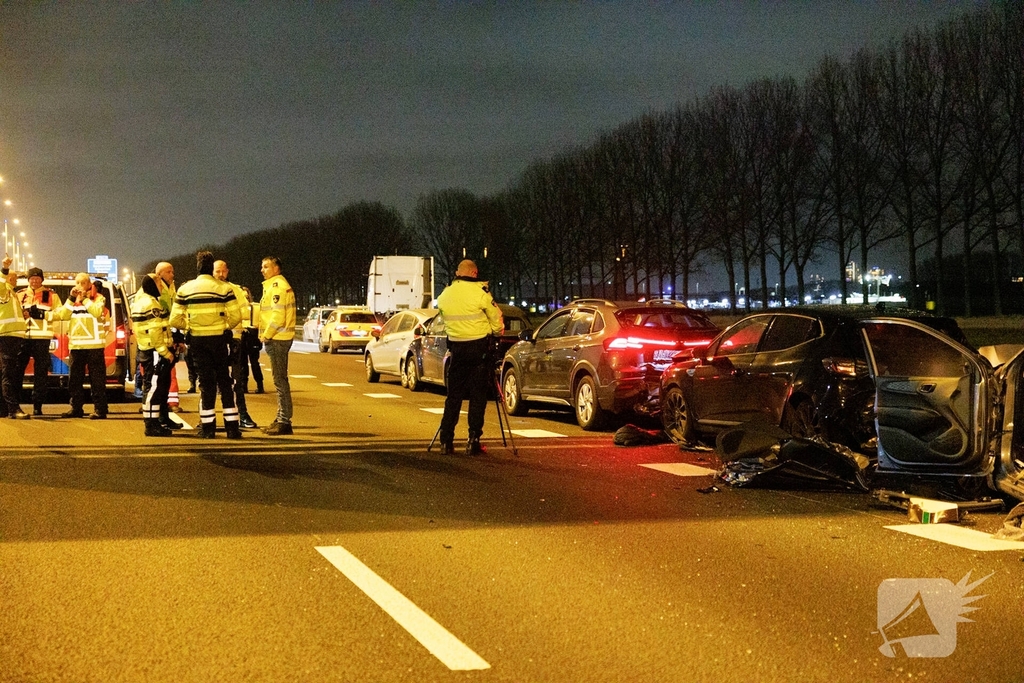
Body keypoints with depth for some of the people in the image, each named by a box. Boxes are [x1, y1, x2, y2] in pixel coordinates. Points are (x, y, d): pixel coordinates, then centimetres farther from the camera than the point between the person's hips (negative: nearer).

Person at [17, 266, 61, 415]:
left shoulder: (51, 295, 8)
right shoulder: (19, 295, 15)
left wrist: (43, 314, -16)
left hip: (42, 337, -1)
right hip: (22, 337, 1)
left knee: (41, 372, 0)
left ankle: (37, 406, 4)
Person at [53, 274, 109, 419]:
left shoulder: (98, 298, 2)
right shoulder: (72, 299, 17)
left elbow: (98, 312, -17)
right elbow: (63, 315, 2)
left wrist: (85, 298, -12)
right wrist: (72, 298, -5)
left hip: (94, 344, -6)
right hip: (76, 345, 6)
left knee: (97, 379, -6)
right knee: (74, 379, 9)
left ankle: (100, 409, -6)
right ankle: (76, 408, 16)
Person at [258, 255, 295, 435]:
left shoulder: (277, 286, -13)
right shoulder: (273, 285, 20)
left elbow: (278, 316, -21)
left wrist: (266, 335, -14)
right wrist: (266, 335, 14)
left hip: (277, 339, -11)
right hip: (277, 338, 11)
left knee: (280, 379, -9)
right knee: (279, 379, 14)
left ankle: (284, 421, -8)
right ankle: (281, 418, 20)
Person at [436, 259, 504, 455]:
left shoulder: (444, 295, 4)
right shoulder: (480, 293, -10)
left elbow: (445, 318, 10)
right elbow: (496, 321, -3)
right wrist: (498, 331, 18)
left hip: (456, 347, 4)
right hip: (479, 347, -4)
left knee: (453, 395, 10)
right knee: (478, 395, 2)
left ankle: (446, 441, 7)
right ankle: (473, 441, 0)